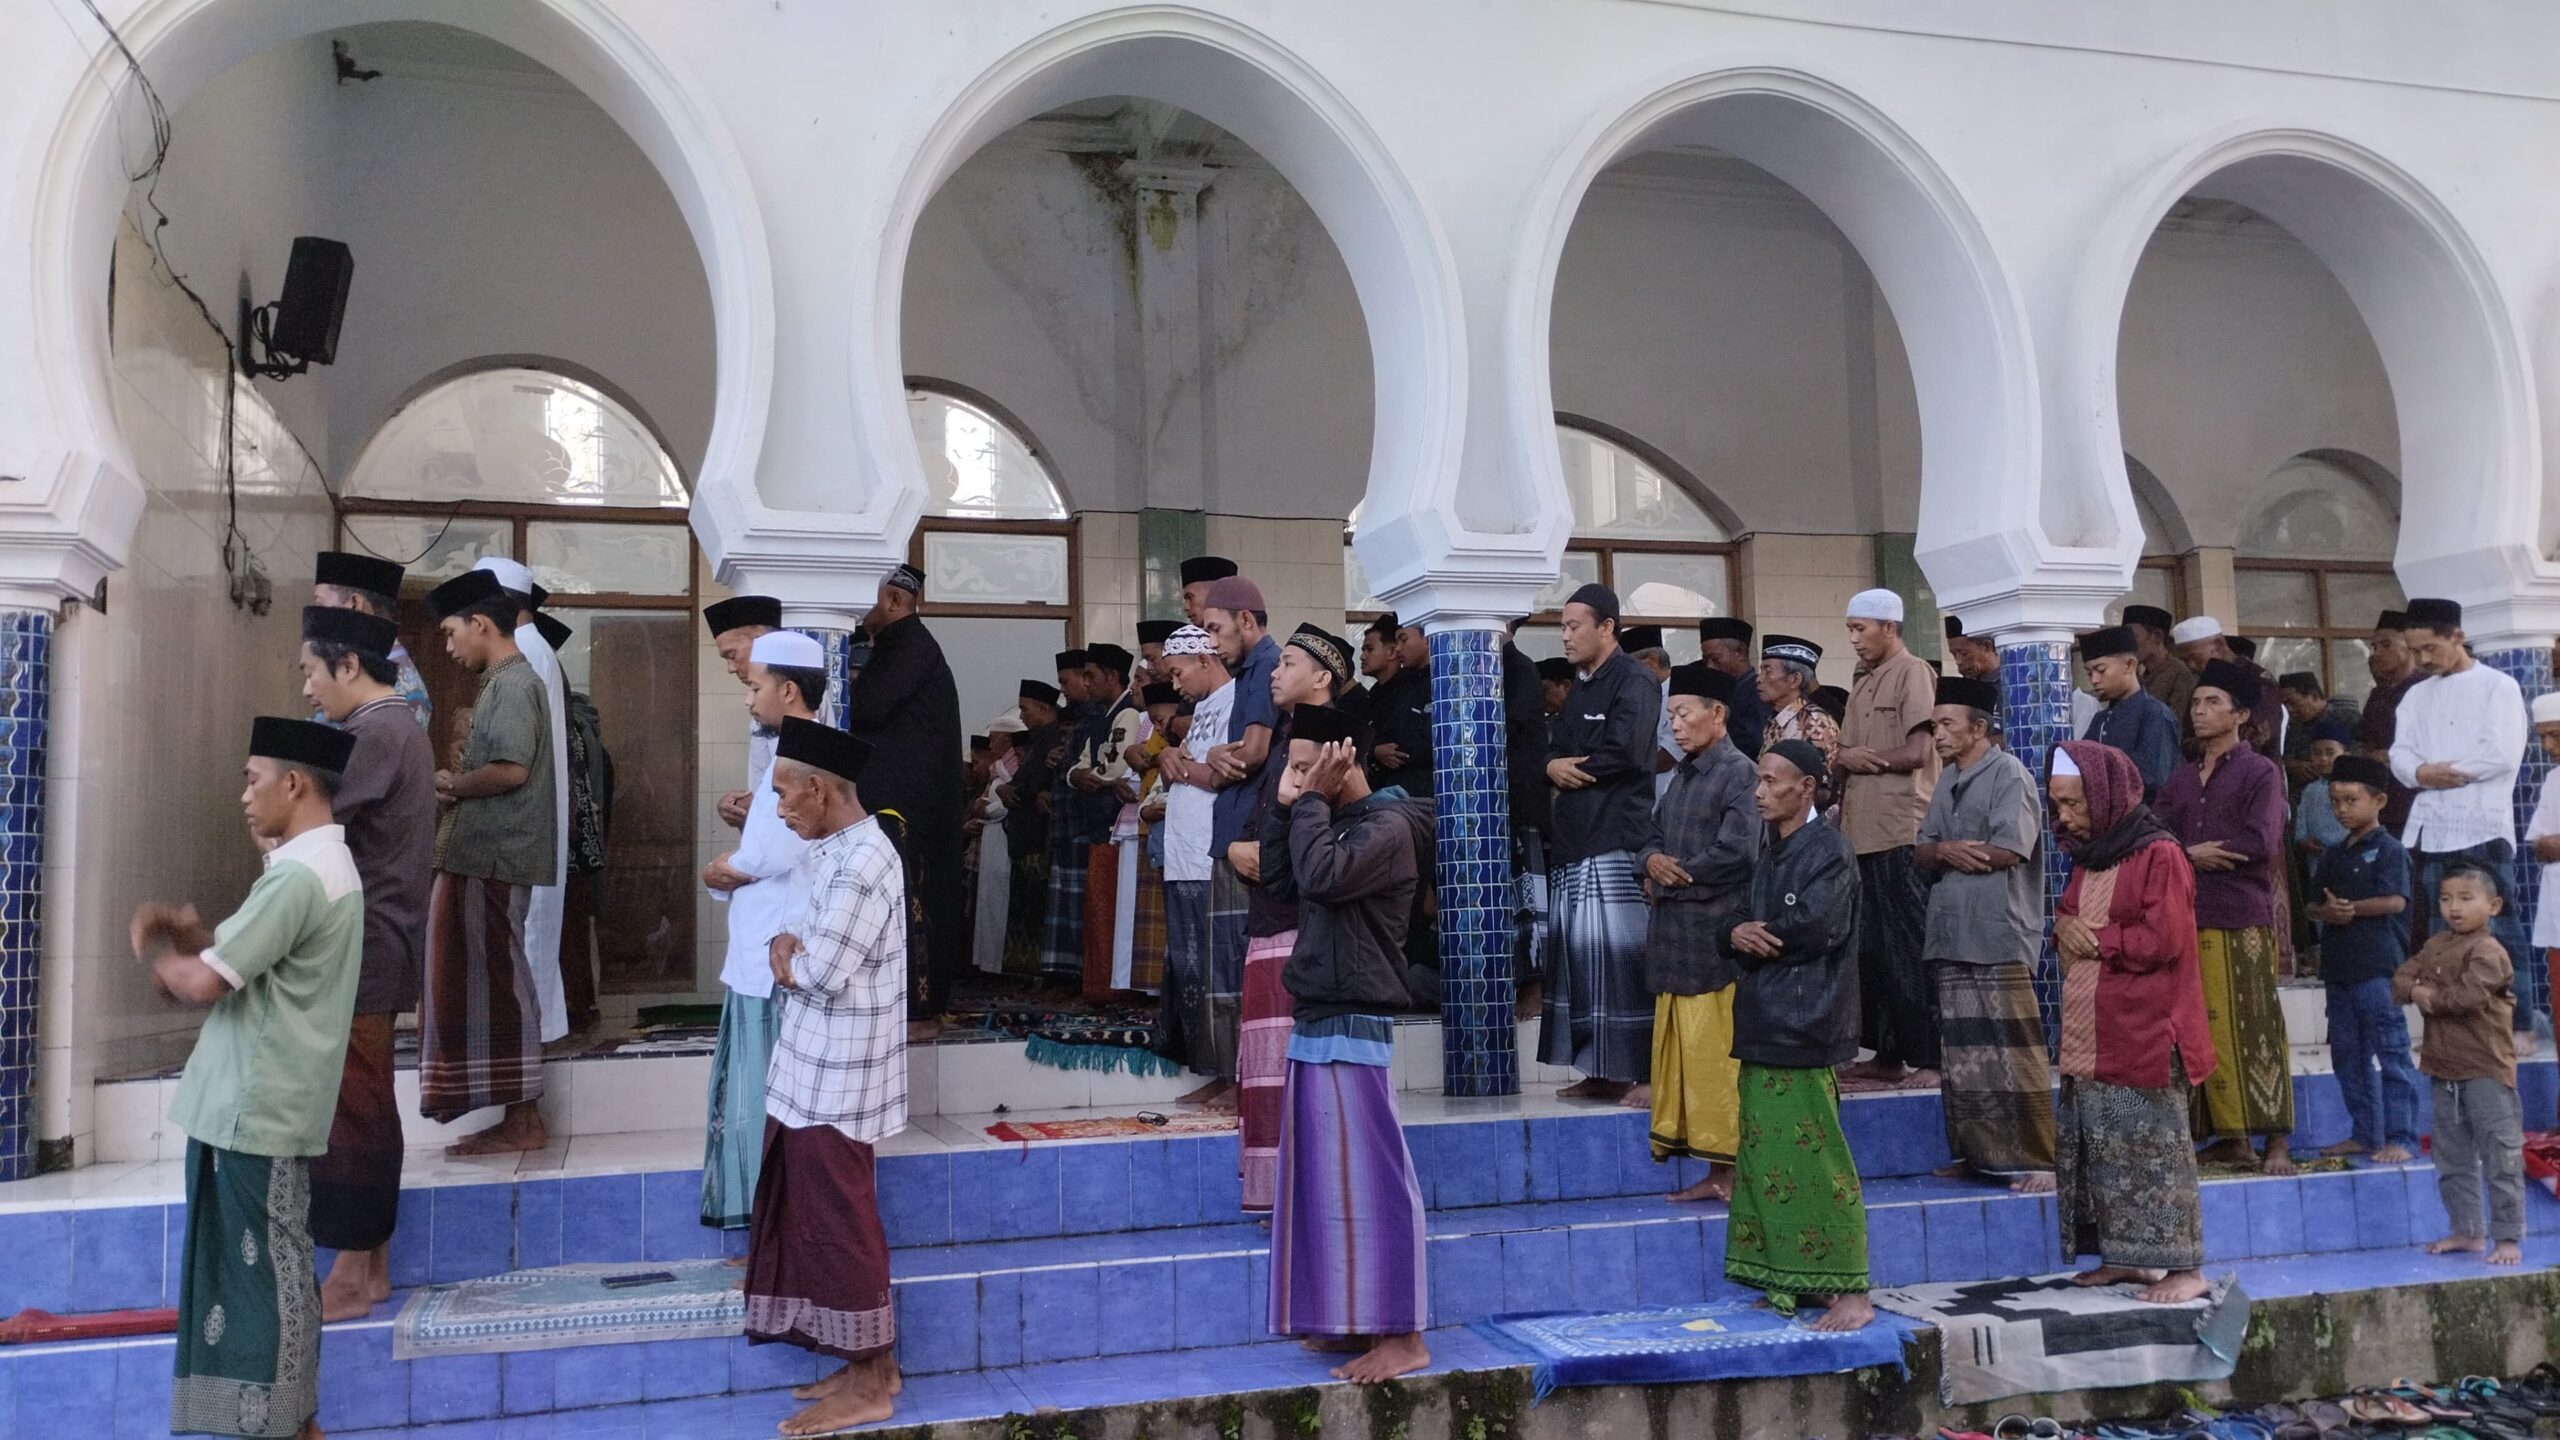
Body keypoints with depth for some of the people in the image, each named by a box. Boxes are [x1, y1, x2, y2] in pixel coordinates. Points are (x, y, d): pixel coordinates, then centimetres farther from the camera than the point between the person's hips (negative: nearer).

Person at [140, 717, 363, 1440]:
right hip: (260, 1102, 10)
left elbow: (203, 983, -21)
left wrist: (159, 954, -1)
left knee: (265, 1268, -2)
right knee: (265, 1268, 17)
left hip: (256, 1109, -10)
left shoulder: (298, 875, -20)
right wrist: (190, 932, -1)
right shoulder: (321, 862, 14)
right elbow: (245, 953, 18)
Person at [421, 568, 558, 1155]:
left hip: (493, 860, -10)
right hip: (485, 856, 10)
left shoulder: (513, 684, -13)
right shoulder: (505, 682, 19)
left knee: (496, 982, -5)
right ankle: (517, 1115, 16)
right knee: (486, 981, 12)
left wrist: (453, 785, -8)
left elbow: (511, 770, -23)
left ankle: (521, 1119, 0)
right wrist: (460, 784, 5)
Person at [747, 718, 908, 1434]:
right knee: (826, 1222, 17)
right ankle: (873, 1363, 27)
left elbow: (822, 974, -23)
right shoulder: (844, 850, 11)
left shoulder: (861, 863, -21)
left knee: (840, 1226, 0)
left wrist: (788, 956, -4)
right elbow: (810, 949, 16)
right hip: (821, 1073, 10)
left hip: (837, 1080, -10)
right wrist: (788, 946, -5)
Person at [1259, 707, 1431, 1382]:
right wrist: (1286, 807, 4)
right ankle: (1354, 1320, 22)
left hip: (1353, 1027, -9)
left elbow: (1322, 877, -26)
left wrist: (1311, 801, -15)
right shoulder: (1330, 823, 14)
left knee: (1367, 1174, -6)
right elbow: (1279, 882, 11)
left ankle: (1403, 1335, 0)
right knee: (1327, 1174, 12)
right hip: (1314, 1022, 9)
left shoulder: (1384, 824, -13)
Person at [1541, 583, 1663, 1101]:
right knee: (1573, 948, 7)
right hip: (1575, 836, 9)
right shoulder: (1580, 688, 21)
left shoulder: (1634, 681, -6)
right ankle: (1594, 1066, 13)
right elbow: (1554, 747, 17)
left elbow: (1625, 751, -19)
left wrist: (1573, 769, -4)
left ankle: (1620, 1069, -4)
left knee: (1610, 951, -10)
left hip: (1616, 837, -9)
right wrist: (1552, 765, -6)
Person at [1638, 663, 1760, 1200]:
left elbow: (1738, 852, -17)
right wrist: (1652, 860, -6)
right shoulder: (1683, 773, 15)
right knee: (1676, 1049, 10)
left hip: (1712, 937, -8)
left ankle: (1727, 1170, 4)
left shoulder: (1737, 773, -8)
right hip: (1675, 934, 8)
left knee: (1711, 1050, -5)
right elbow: (1654, 836, 18)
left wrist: (1672, 877, -7)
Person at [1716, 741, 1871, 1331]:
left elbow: (1813, 926, -21)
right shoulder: (1771, 851, 18)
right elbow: (1734, 925, 15)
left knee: (1813, 1160, -7)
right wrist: (1737, 935, -8)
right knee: (1767, 1158, 10)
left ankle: (1850, 1293, 1)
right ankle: (1792, 1281, 19)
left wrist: (1756, 936, -4)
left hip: (1803, 1026, -8)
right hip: (1763, 1025, 8)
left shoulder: (1829, 850, -7)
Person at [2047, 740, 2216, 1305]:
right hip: (2089, 1036, 8)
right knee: (2099, 1147, 11)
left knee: (2154, 1149, -5)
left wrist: (2095, 939, -9)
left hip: (2145, 1036, -8)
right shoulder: (2086, 857, 16)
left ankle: (2184, 1267, 3)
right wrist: (2064, 925, 2)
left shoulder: (2159, 856, -10)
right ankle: (2126, 1257, 22)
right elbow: (2068, 914, 25)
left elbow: (2163, 940, -17)